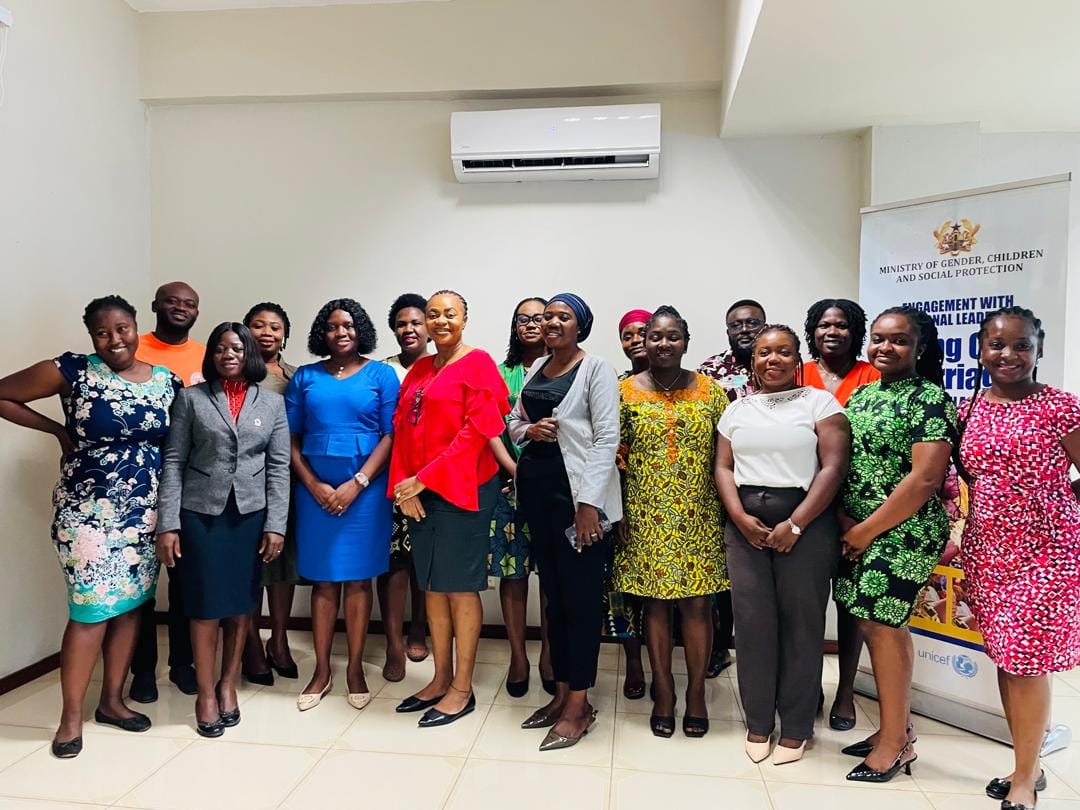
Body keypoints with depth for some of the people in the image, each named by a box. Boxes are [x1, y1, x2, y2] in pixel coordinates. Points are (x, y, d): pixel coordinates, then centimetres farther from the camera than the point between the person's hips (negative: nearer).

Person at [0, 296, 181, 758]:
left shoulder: (167, 381, 2)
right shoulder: (72, 372, -8)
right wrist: (58, 430, -6)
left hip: (146, 512, 4)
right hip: (89, 511, -4)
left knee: (131, 606, 12)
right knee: (92, 610, -2)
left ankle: (112, 700, 28)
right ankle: (71, 715, 15)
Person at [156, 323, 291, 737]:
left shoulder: (272, 402, 7)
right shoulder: (191, 397, 4)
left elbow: (278, 467, 3)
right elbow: (173, 462, 0)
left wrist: (275, 524, -4)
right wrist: (167, 524, -7)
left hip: (251, 514, 1)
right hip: (201, 512, -1)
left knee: (241, 603, 7)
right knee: (206, 604, 2)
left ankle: (228, 684, 25)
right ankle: (205, 692, 18)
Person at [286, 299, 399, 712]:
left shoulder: (381, 374, 3)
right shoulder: (304, 377, 9)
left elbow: (390, 435, -3)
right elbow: (291, 438, 7)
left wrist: (357, 483, -11)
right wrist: (313, 485, -6)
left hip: (365, 487, -1)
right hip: (315, 488, 2)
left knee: (358, 578, 5)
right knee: (323, 579, 7)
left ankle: (355, 668, 16)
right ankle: (321, 670, 17)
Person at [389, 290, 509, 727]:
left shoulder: (478, 363, -5)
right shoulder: (418, 370, 14)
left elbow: (476, 431, -13)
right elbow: (402, 430, 10)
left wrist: (425, 478, -15)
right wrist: (404, 485, -3)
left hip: (461, 489, -6)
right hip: (419, 492, 7)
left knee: (460, 587, 1)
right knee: (432, 586, 12)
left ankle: (462, 689, 14)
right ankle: (440, 680, 26)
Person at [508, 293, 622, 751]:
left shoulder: (596, 370, -5)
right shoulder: (536, 369, 15)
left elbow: (607, 438, -12)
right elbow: (512, 421, 21)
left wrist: (589, 502, -19)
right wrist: (528, 430, -3)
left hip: (576, 493, -7)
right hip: (536, 488, 7)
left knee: (581, 596, 0)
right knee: (553, 593, 13)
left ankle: (579, 705, 11)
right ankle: (561, 692, 25)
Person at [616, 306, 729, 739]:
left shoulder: (711, 391, 3)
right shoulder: (626, 391, 1)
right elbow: (616, 458, 0)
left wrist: (728, 511, 0)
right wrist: (618, 513, -5)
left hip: (699, 516, 1)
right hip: (648, 516, 0)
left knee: (698, 603, 5)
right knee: (655, 601, 8)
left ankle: (696, 692, 22)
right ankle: (663, 691, 23)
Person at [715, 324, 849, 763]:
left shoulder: (820, 402, 1)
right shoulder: (737, 410, 14)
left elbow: (834, 467, -7)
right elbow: (723, 467, 10)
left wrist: (795, 525, -13)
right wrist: (740, 517, -7)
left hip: (806, 523, -3)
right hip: (746, 525, 3)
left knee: (801, 622, 2)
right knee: (752, 620, 2)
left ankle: (796, 728, 17)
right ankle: (758, 722, 18)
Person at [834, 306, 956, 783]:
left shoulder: (930, 399, -9)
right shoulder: (861, 394, 12)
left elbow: (925, 479, -17)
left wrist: (867, 530, -14)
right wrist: (843, 518, -3)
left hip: (902, 531, -7)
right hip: (855, 531, 7)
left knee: (880, 624, -2)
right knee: (875, 624, 13)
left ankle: (894, 742, 16)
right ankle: (897, 727, 29)